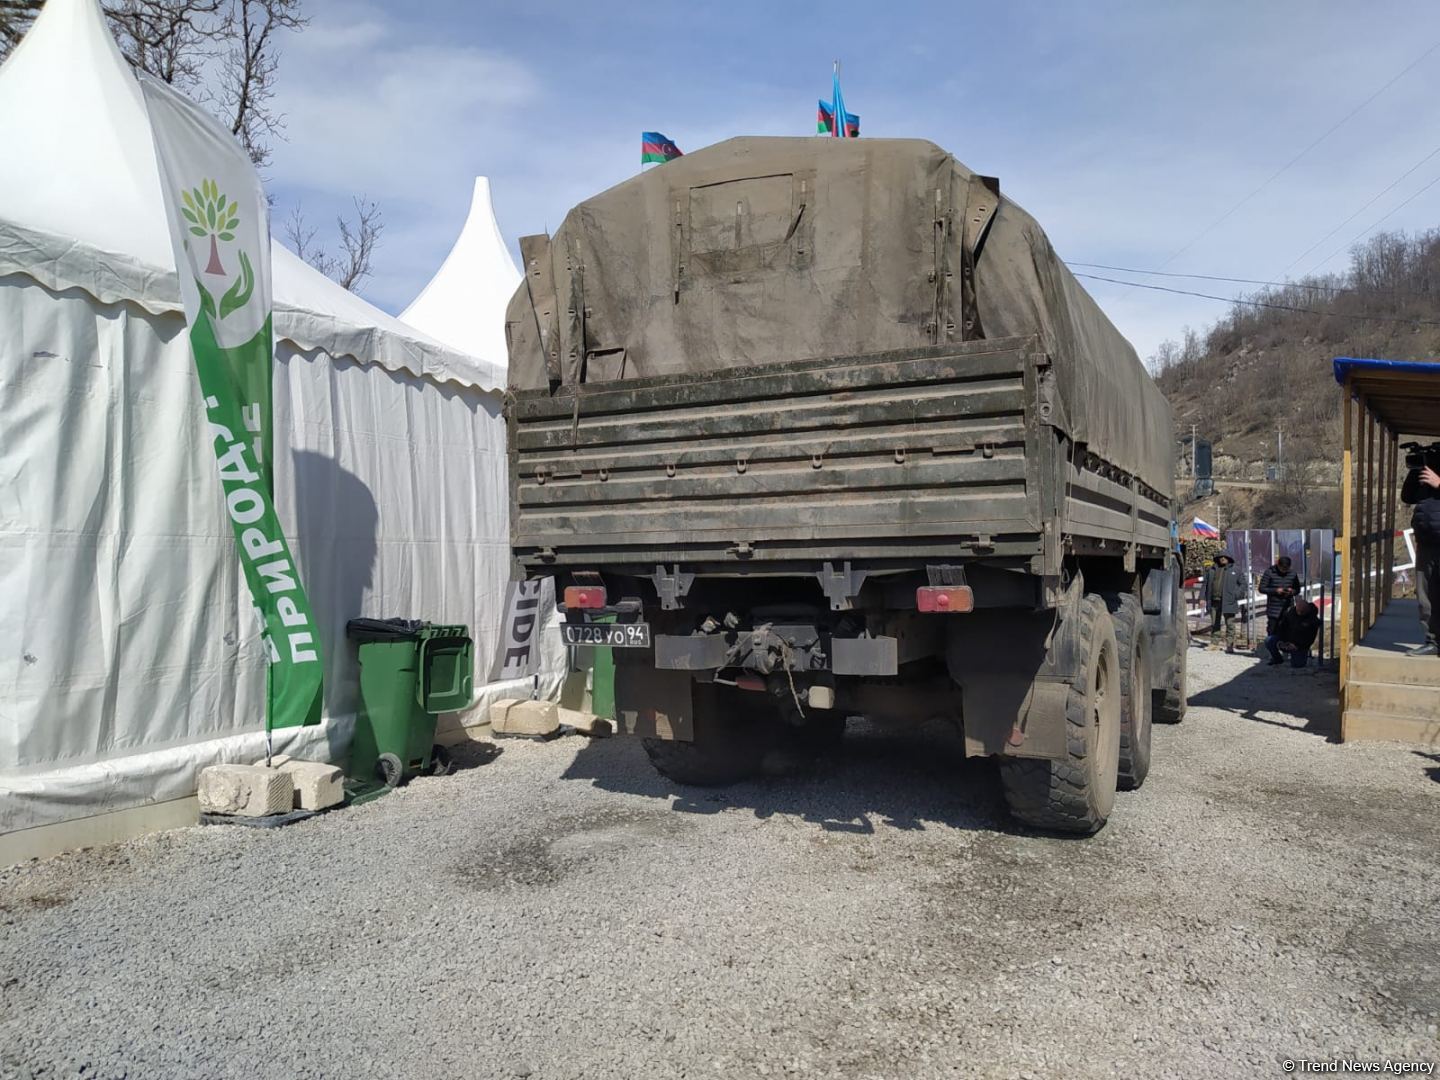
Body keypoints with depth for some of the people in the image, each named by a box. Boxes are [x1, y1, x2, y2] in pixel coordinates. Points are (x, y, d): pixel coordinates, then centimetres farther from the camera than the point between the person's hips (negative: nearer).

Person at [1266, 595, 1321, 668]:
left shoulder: (1313, 620, -13)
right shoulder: (1290, 611, -6)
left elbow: (1310, 638, -12)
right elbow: (1281, 626, 3)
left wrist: (1297, 645, -22)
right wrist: (1280, 640, -10)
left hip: (1300, 646, -2)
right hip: (1286, 642, 2)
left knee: (1297, 664, -11)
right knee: (1269, 641, -22)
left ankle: (1305, 654, 26)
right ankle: (1277, 659, 6)